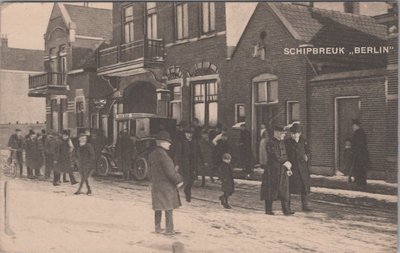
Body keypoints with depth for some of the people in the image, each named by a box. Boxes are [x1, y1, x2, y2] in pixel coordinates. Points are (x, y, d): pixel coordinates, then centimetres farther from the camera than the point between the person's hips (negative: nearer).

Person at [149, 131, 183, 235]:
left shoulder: (152, 154, 8)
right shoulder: (162, 154, -20)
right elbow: (170, 171, -20)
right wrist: (178, 181, -10)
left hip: (155, 185, 8)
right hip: (166, 185, -8)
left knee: (158, 208, 16)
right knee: (168, 208, 1)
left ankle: (157, 228, 23)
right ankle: (169, 230, 5)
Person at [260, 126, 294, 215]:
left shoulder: (282, 143, 11)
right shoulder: (270, 143, -13)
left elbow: (284, 156, 13)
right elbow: (275, 156, -22)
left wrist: (287, 169, 8)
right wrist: (285, 163, -24)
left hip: (282, 171, 7)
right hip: (272, 170, -6)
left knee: (284, 190, 2)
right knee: (271, 190, 3)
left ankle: (286, 210, 3)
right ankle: (268, 210, 14)